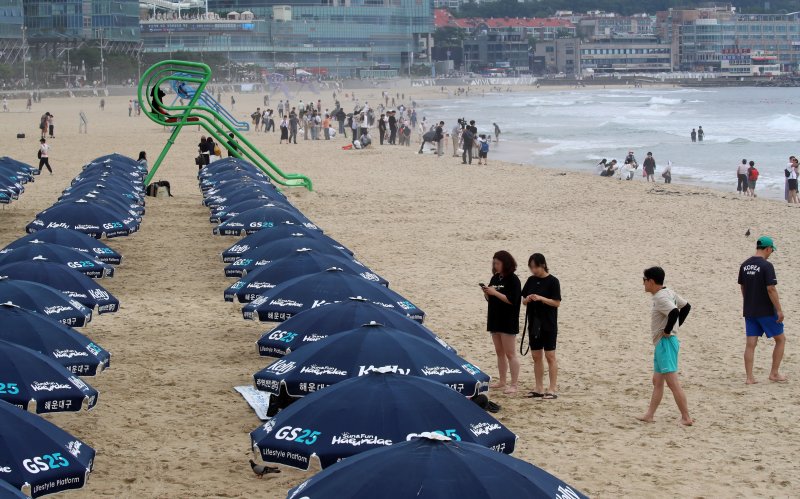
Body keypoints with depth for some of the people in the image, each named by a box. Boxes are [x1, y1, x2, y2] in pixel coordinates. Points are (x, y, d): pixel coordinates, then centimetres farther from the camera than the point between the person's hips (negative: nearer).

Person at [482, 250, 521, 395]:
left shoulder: (513, 280, -11)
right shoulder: (495, 278, 11)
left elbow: (512, 300, -19)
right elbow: (490, 299, 17)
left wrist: (495, 292, -20)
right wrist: (486, 293, -5)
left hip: (508, 322, -8)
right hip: (495, 320, 8)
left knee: (510, 354, -6)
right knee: (499, 353, 13)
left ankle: (514, 384, -4)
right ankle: (502, 381, 21)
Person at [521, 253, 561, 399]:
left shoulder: (552, 281, -9)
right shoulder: (531, 281, 8)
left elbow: (557, 303, -12)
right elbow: (524, 301, 13)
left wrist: (541, 298, -23)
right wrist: (527, 300, -10)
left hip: (548, 325, -6)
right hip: (534, 323, 6)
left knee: (550, 356, -2)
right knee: (536, 356, 9)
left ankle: (553, 389, 2)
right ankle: (539, 389, 16)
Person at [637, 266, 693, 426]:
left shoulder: (660, 298, -18)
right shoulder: (669, 293, 12)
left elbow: (674, 312, -33)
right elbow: (686, 307, 20)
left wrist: (668, 331, -20)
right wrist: (676, 325, 16)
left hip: (665, 342, -11)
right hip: (662, 343, 11)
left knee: (672, 382, -10)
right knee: (657, 381, 15)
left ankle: (686, 418, -9)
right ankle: (649, 415, 20)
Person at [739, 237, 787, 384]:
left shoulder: (745, 265, 6)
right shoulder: (766, 266, -16)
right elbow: (771, 289, -19)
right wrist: (779, 310, -14)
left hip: (749, 311, 6)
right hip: (766, 311, -6)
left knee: (751, 344, 6)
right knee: (780, 339, 11)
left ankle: (749, 377, 4)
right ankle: (774, 373, 11)